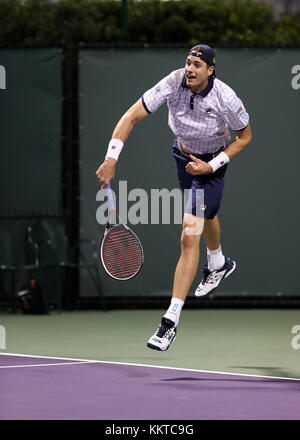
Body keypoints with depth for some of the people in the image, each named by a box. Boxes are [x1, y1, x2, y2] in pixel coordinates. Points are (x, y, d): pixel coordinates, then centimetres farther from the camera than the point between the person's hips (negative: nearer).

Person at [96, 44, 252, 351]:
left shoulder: (225, 98, -30)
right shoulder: (174, 83, -25)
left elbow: (245, 135, -12)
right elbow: (132, 117, -25)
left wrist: (211, 166, -20)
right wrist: (111, 159, -34)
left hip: (212, 164, -5)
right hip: (182, 155, 5)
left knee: (190, 237, -16)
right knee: (204, 215, 31)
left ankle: (171, 320, -19)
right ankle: (219, 264, 65)